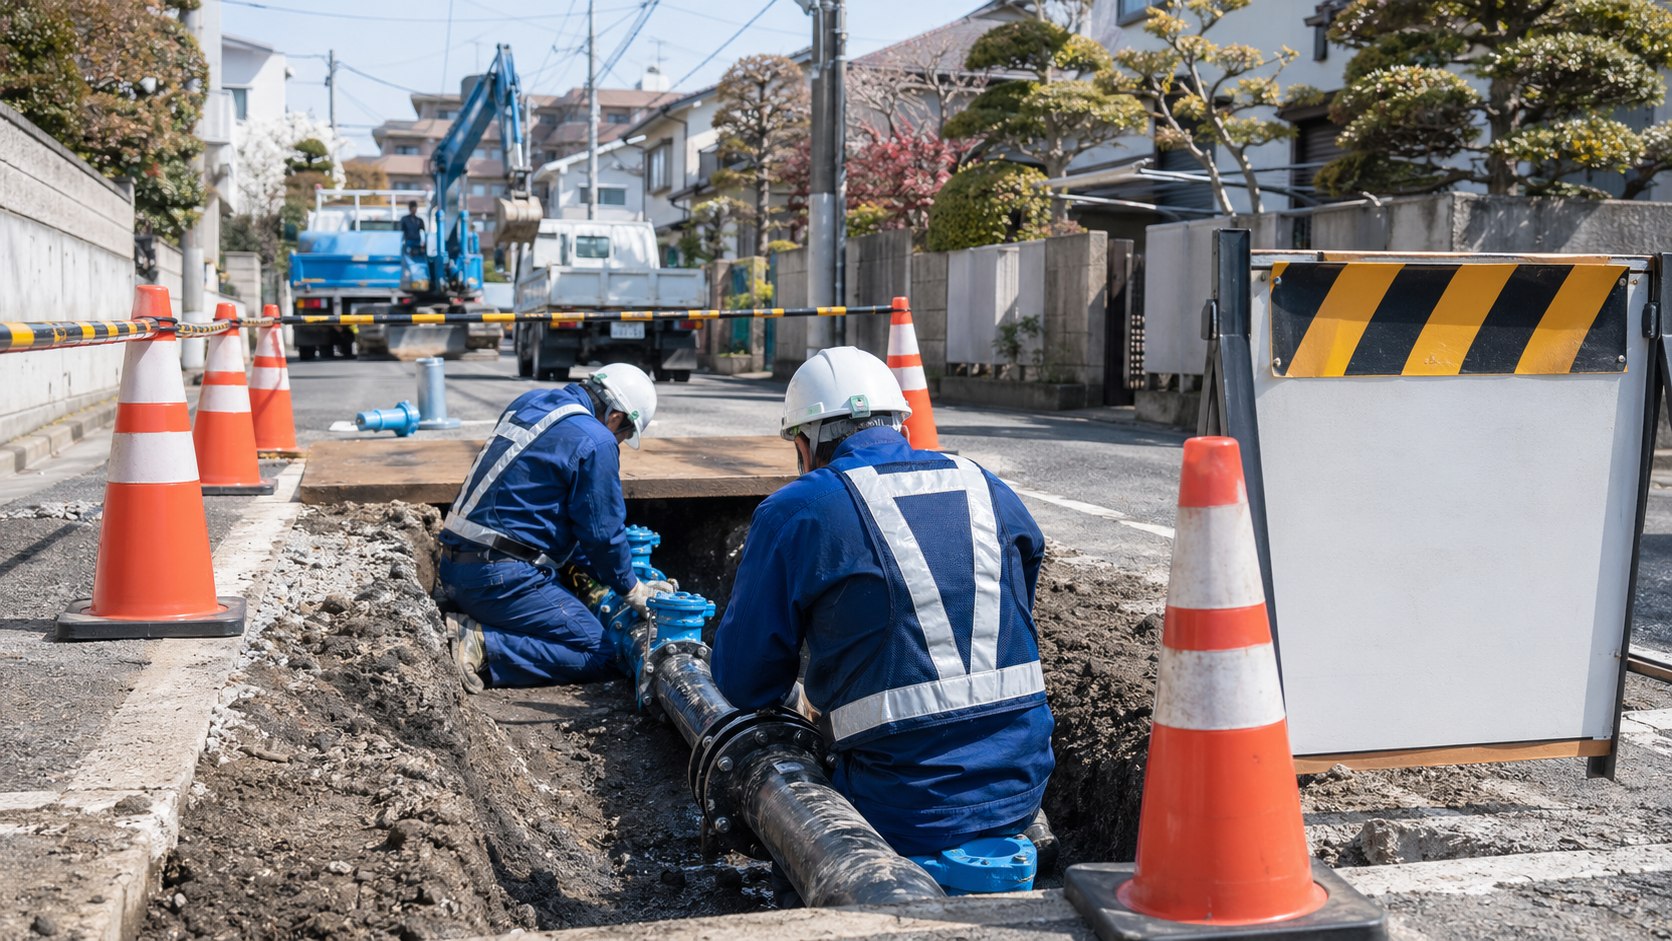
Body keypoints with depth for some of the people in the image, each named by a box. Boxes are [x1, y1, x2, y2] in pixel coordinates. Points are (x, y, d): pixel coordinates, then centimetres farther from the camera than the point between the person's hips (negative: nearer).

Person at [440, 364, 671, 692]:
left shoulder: (528, 403, 16)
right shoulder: (595, 442, -10)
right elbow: (603, 531, -7)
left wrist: (578, 566, 24)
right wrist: (632, 589, 10)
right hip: (503, 576, -9)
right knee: (595, 655, -6)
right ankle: (480, 646, -16)